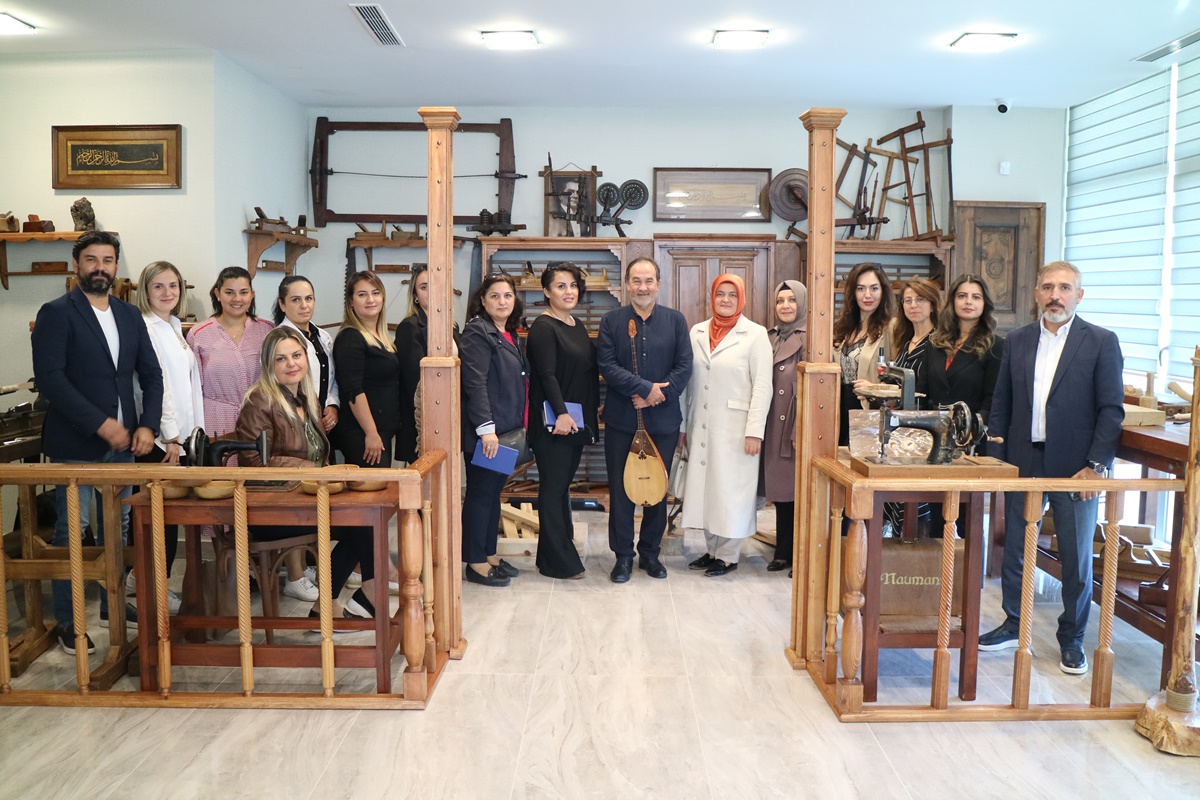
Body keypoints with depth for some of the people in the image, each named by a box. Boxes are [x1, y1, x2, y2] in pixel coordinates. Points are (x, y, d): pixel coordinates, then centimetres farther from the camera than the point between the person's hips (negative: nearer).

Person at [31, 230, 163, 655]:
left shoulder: (130, 315, 11)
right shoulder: (56, 313, -6)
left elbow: (151, 374, 10)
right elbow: (49, 377, -15)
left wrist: (148, 425, -4)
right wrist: (101, 424, -19)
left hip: (123, 441, 5)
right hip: (76, 443, -5)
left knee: (118, 527, 13)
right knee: (71, 530, 1)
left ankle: (112, 603, 27)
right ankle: (67, 620, 12)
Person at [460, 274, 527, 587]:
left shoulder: (509, 335, 15)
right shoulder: (478, 332, -12)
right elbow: (474, 384, -20)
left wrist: (517, 426, 16)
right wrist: (486, 428, -24)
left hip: (507, 429, 9)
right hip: (484, 431, -9)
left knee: (494, 492, 15)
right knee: (480, 493, -1)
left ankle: (489, 555, 26)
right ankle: (475, 564, 9)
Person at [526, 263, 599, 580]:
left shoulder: (577, 326, 15)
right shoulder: (543, 327, -10)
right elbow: (546, 375, -17)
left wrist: (592, 412, 14)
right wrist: (561, 413, -23)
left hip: (577, 420, 8)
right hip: (553, 422, -8)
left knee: (563, 485, 13)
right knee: (553, 487, -1)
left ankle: (560, 549, 22)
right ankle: (559, 561, 6)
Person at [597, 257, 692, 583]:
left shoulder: (675, 320, 4)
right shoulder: (611, 321, 1)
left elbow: (684, 366, -2)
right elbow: (607, 365, -9)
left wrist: (659, 395, -14)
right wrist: (645, 388, -17)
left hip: (663, 421, 1)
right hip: (621, 421, -1)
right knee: (620, 489, 5)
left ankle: (650, 552, 26)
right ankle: (623, 554, 18)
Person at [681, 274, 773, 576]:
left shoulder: (755, 334, -4)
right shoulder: (698, 332, 9)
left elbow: (762, 386, -8)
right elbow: (689, 381, 11)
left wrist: (754, 431, -13)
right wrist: (684, 424, 10)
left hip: (734, 428, -4)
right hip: (702, 426, 4)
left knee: (730, 490, 2)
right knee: (704, 487, 8)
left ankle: (728, 556, 14)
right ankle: (711, 549, 22)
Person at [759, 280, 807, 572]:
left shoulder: (809, 339, -8)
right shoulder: (771, 338, 13)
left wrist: (801, 431, -17)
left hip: (796, 427, -6)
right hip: (773, 427, 6)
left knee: (795, 491, 0)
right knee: (779, 490, 10)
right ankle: (783, 552, 19)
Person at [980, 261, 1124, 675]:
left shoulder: (1101, 342, -2)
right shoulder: (1017, 340, 7)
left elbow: (1111, 409, -5)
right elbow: (1001, 405, 9)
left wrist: (1096, 465, -13)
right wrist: (996, 461, 2)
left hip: (1075, 467, -3)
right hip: (1024, 463, 3)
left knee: (1077, 557, 7)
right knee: (1015, 549, 12)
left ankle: (1072, 638, 24)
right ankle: (1014, 624, 30)